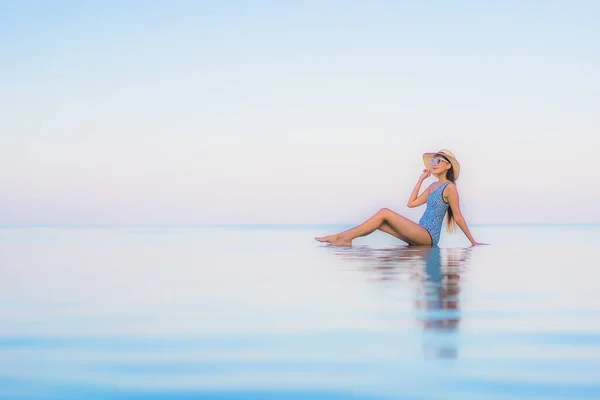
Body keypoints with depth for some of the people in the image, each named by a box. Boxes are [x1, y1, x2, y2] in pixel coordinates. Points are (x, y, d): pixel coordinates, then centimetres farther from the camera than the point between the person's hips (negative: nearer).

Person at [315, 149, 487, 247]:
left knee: (384, 213, -15)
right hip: (421, 234, 9)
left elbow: (458, 218, -5)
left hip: (428, 236, -9)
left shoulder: (449, 188, -7)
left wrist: (472, 241, -5)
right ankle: (341, 237, -9)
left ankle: (346, 238, -14)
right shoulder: (433, 186, 19)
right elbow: (411, 203, 16)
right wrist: (421, 179, 17)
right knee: (379, 222, -3)